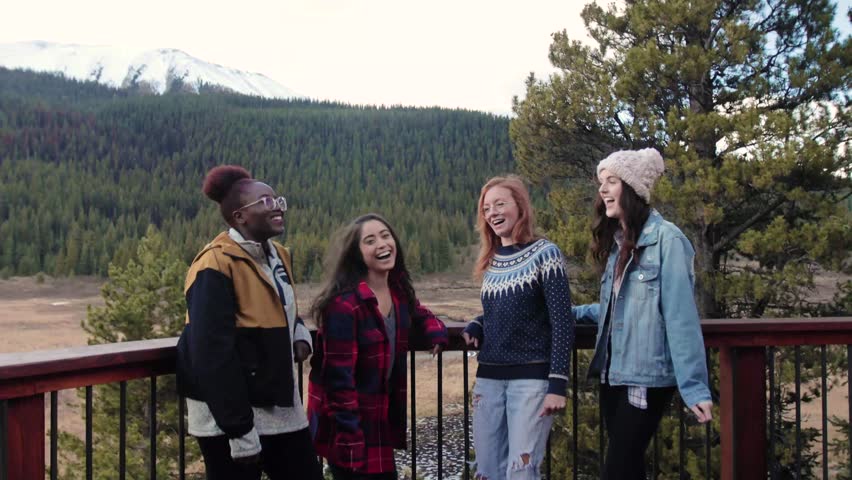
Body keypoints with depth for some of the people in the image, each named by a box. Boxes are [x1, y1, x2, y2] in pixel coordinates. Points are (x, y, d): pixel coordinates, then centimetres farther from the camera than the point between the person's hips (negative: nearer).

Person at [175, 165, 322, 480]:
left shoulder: (277, 256, 9)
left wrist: (300, 334, 3)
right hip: (228, 418, -8)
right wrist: (239, 431, -22)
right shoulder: (216, 266, -17)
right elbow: (212, 353, -22)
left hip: (281, 410, 8)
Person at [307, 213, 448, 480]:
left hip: (382, 416, 8)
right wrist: (350, 438, -21)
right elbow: (338, 376, -21)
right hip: (348, 422, -8)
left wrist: (436, 331, 4)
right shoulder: (344, 303, -22)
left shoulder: (398, 291, 2)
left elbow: (417, 314, 26)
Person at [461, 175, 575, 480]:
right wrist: (475, 328, -1)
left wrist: (557, 384, -17)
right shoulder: (491, 261, 10)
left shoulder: (544, 254, -7)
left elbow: (562, 322, -11)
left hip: (532, 378, -6)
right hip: (489, 378, 6)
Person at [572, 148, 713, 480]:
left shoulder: (665, 238, -12)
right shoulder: (616, 241, 12)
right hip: (612, 373, 8)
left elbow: (681, 316, -17)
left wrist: (693, 386, -19)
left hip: (647, 377, -8)